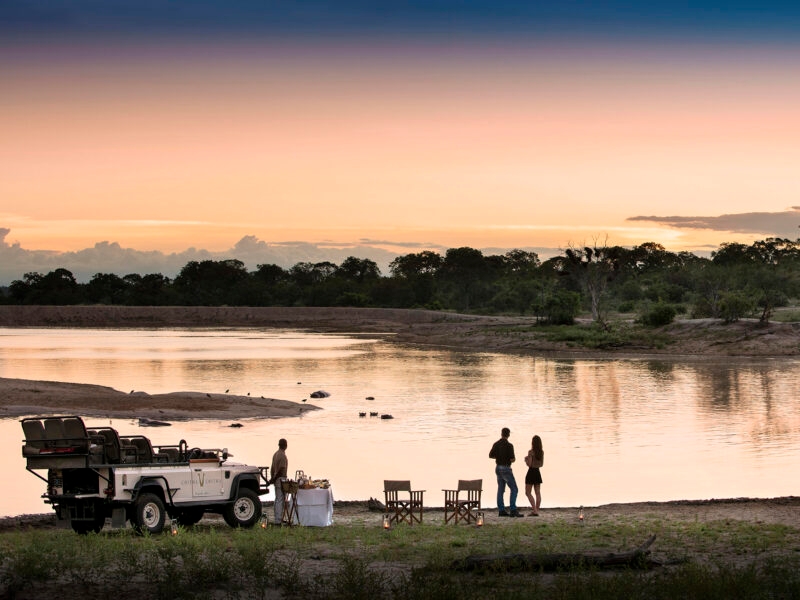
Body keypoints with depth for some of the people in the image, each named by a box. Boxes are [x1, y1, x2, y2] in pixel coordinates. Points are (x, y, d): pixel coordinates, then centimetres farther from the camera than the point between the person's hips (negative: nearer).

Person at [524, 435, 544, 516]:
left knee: (528, 493, 0)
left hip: (531, 472, -6)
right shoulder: (542, 452, 3)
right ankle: (536, 511, 7)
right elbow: (541, 464, 11)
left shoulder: (531, 452, -16)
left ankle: (534, 510, -12)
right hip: (538, 472, 6)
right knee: (538, 493, 7)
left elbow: (529, 464, -18)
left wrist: (526, 460, 1)